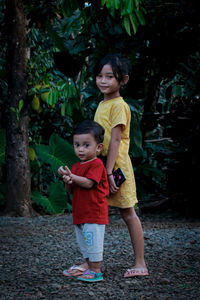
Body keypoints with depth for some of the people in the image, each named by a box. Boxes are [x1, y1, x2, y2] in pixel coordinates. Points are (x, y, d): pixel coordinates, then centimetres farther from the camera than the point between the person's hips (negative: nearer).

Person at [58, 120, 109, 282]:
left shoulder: (96, 164, -11)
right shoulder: (76, 166, 15)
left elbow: (88, 183, -23)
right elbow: (70, 190, 12)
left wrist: (71, 176, -25)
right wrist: (68, 182, -10)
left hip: (94, 212, -9)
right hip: (80, 213, 9)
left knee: (93, 241, -7)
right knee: (83, 241, 16)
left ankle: (96, 271, -1)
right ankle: (88, 265, 28)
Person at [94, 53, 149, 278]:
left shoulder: (118, 105, -13)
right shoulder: (102, 104, 14)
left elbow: (115, 140, -19)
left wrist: (109, 172, -22)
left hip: (116, 166, -8)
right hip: (100, 165, 8)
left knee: (128, 212, -2)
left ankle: (140, 263, 6)